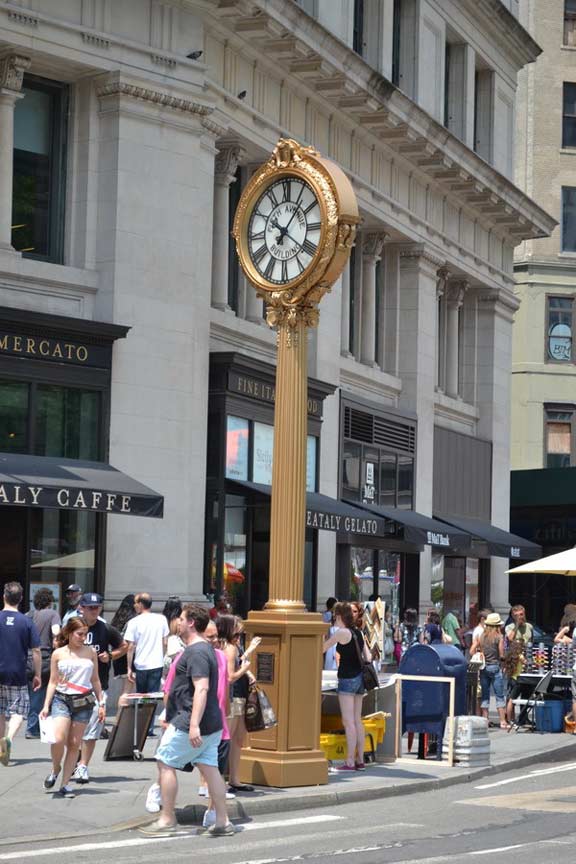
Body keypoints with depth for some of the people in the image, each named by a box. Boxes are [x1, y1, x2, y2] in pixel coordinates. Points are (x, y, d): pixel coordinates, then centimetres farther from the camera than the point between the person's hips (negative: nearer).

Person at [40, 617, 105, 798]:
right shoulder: (58, 654, 3)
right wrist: (46, 706, 0)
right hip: (62, 699, -2)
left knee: (74, 744, 1)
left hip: (84, 702, 2)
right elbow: (53, 681, 7)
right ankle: (55, 770, 10)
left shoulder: (90, 652, 7)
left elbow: (95, 680, 14)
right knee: (58, 739, -18)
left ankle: (65, 784, 9)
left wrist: (101, 703, 10)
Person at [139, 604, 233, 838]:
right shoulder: (206, 649, 16)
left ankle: (167, 819, 4)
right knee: (210, 768, 8)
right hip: (211, 723, 10)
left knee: (165, 763, 1)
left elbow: (202, 688, -26)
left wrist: (194, 725, -31)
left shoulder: (196, 652, -17)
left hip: (189, 722, -10)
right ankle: (222, 822, 7)